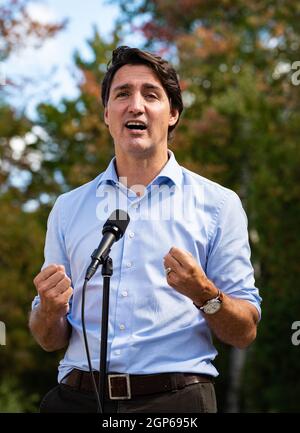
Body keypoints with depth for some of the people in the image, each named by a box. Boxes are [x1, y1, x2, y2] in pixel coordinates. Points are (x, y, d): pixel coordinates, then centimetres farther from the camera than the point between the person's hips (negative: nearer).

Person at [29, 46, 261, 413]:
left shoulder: (217, 204, 4)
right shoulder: (68, 208, 12)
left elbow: (244, 333, 2)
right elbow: (49, 340, 13)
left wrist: (204, 294, -17)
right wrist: (50, 310, -8)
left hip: (176, 399, -2)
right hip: (78, 397, 2)